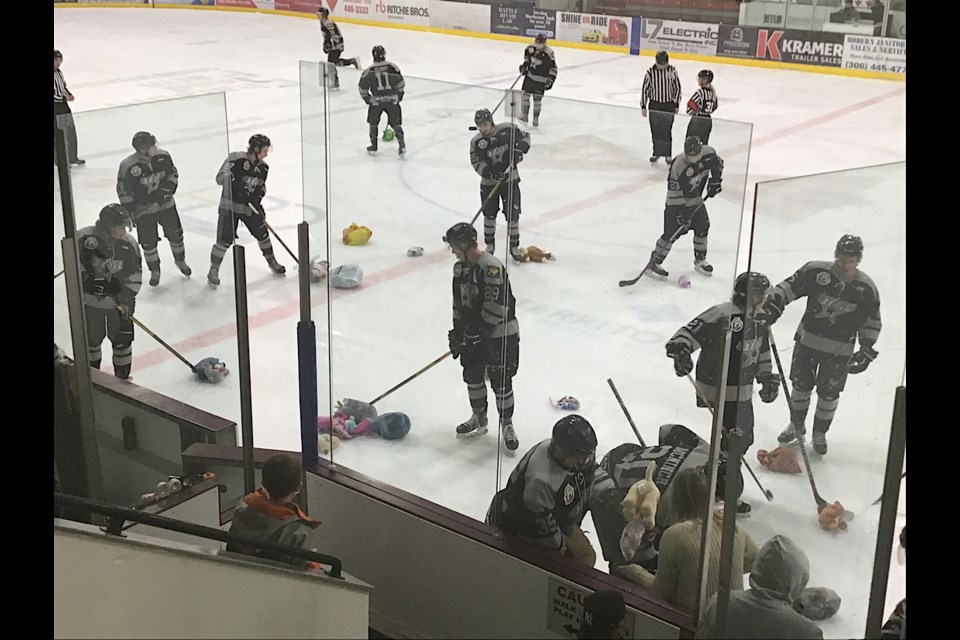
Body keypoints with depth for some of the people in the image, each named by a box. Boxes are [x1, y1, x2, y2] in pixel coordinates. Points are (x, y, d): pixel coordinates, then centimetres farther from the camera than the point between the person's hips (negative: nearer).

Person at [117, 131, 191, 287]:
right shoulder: (128, 166, -22)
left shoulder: (163, 156, -11)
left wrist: (167, 189, -9)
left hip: (165, 203, 3)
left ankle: (180, 260, 39)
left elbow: (173, 173, 6)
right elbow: (123, 191, -12)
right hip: (143, 209, -3)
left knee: (176, 234, 11)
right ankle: (155, 271, 26)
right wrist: (130, 211, -12)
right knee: (148, 242, 3)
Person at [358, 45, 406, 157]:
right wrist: (399, 94, 20)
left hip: (376, 100, -1)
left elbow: (363, 88, 1)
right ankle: (402, 145, -2)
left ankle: (373, 147, 21)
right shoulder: (392, 67, -3)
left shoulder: (369, 71, -5)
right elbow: (400, 82, 4)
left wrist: (367, 98, 18)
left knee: (373, 123, 19)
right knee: (396, 123, 11)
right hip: (392, 99, 1)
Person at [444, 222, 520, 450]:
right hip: (473, 332, 8)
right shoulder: (460, 268, 6)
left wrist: (480, 332, -23)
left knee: (501, 380, -1)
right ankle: (479, 419, 34)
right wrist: (457, 331, 10)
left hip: (499, 333, -8)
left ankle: (507, 425, 16)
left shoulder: (491, 267, -23)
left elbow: (496, 306, -25)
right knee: (472, 375, 15)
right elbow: (458, 301, 14)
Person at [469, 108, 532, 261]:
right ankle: (490, 244, 30)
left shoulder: (507, 129, -11)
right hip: (489, 182, 1)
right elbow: (477, 163, -11)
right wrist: (492, 173, -26)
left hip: (510, 179, -1)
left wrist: (519, 148, -16)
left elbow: (525, 136, 3)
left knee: (512, 214, 0)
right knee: (489, 214, 10)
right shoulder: (476, 142, -11)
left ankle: (514, 246, 14)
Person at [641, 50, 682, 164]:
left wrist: (677, 104, 4)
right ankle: (656, 153, 23)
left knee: (667, 131, -1)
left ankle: (668, 154, 11)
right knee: (655, 131, 8)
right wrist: (643, 106, -1)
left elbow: (677, 87, 2)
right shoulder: (650, 72, -10)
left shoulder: (672, 71, -8)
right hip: (654, 105, 1)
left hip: (669, 105, -1)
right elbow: (645, 89, -2)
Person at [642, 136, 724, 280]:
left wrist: (715, 181, 2)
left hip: (696, 199, 6)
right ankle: (654, 263, 0)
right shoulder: (678, 166, -33)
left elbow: (718, 164, 8)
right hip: (677, 201, -6)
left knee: (702, 227, 10)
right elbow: (675, 191, -27)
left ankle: (700, 260, 30)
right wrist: (681, 213, -26)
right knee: (672, 233, -11)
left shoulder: (709, 153, -16)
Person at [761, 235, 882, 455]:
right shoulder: (816, 271, -13)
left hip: (839, 350, -1)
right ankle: (796, 425, 36)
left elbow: (872, 322, 0)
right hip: (808, 339, 1)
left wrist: (867, 350, -4)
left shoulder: (866, 288, -10)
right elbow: (788, 287, -5)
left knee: (829, 393, 8)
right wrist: (771, 307, -16)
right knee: (801, 385, 13)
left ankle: (820, 434, 29)